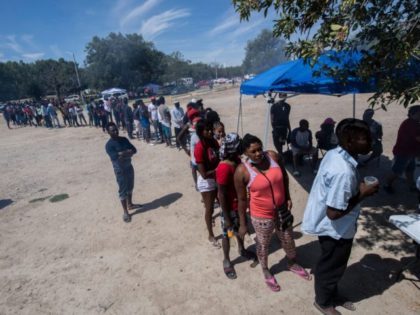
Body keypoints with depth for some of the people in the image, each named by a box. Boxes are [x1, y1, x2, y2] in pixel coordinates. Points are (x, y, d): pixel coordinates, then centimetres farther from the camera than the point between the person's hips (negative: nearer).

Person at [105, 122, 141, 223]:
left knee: (130, 187, 20)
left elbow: (134, 150, -3)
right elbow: (117, 158, -27)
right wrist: (128, 152, -17)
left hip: (129, 166, 6)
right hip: (120, 170, -6)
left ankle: (130, 204, 40)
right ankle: (125, 212, 14)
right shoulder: (109, 145, -16)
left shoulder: (124, 139, 3)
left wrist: (123, 154, -19)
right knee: (123, 190, 3)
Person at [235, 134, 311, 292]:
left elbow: (284, 176, 5)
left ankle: (292, 264, 56)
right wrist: (242, 224, -7)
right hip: (262, 216, -4)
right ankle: (266, 272, 49)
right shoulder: (242, 171, -23)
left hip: (282, 209, 4)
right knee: (263, 245, 20)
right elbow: (242, 199, -13)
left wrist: (288, 197, 0)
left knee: (288, 240, 25)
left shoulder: (274, 156, -14)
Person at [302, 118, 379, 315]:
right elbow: (334, 212, -30)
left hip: (329, 226, 9)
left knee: (332, 265, 29)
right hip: (336, 229, -8)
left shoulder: (334, 154, -6)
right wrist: (362, 194, -22)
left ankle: (332, 295, 54)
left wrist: (356, 187, 0)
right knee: (331, 267, 18)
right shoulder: (344, 171, -35)